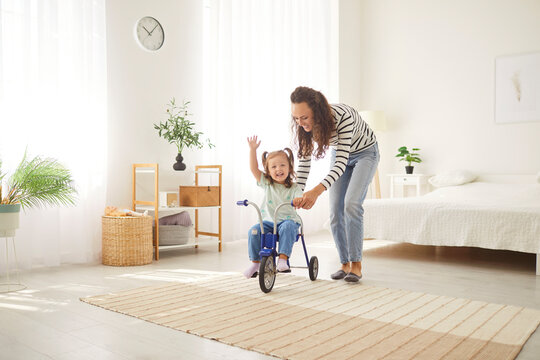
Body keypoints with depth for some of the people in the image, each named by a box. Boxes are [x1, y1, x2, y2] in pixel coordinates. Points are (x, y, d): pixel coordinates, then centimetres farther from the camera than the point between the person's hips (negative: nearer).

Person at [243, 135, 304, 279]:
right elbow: (254, 168, 0)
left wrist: (299, 200, -37)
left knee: (287, 227, -35)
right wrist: (252, 149, -9)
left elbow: (299, 200, -12)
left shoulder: (294, 187, 2)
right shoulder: (267, 184, 7)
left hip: (288, 220, -2)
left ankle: (283, 259, -35)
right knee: (254, 231, -22)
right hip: (268, 221, 2)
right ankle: (255, 262, -8)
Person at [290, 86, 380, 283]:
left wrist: (317, 190, -54)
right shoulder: (305, 125, -22)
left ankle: (356, 264, -11)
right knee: (335, 210, -3)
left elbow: (341, 162, -41)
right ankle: (344, 264, 9)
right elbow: (304, 160, -13)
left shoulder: (343, 116, -40)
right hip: (340, 155, 5)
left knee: (351, 204, -21)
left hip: (365, 153, -5)